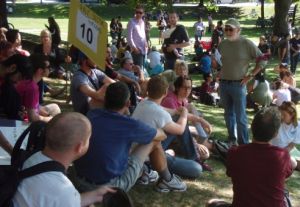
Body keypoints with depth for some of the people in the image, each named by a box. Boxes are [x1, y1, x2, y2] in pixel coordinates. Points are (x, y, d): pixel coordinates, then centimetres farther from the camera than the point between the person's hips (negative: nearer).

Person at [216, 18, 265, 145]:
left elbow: (262, 60, -4)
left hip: (238, 84, -5)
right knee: (228, 114, 15)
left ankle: (243, 143, 5)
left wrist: (251, 75, -7)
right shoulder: (222, 44, 6)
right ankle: (232, 139, 29)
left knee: (240, 117, -4)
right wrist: (219, 72, 5)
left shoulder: (247, 44, -7)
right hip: (223, 84, 5)